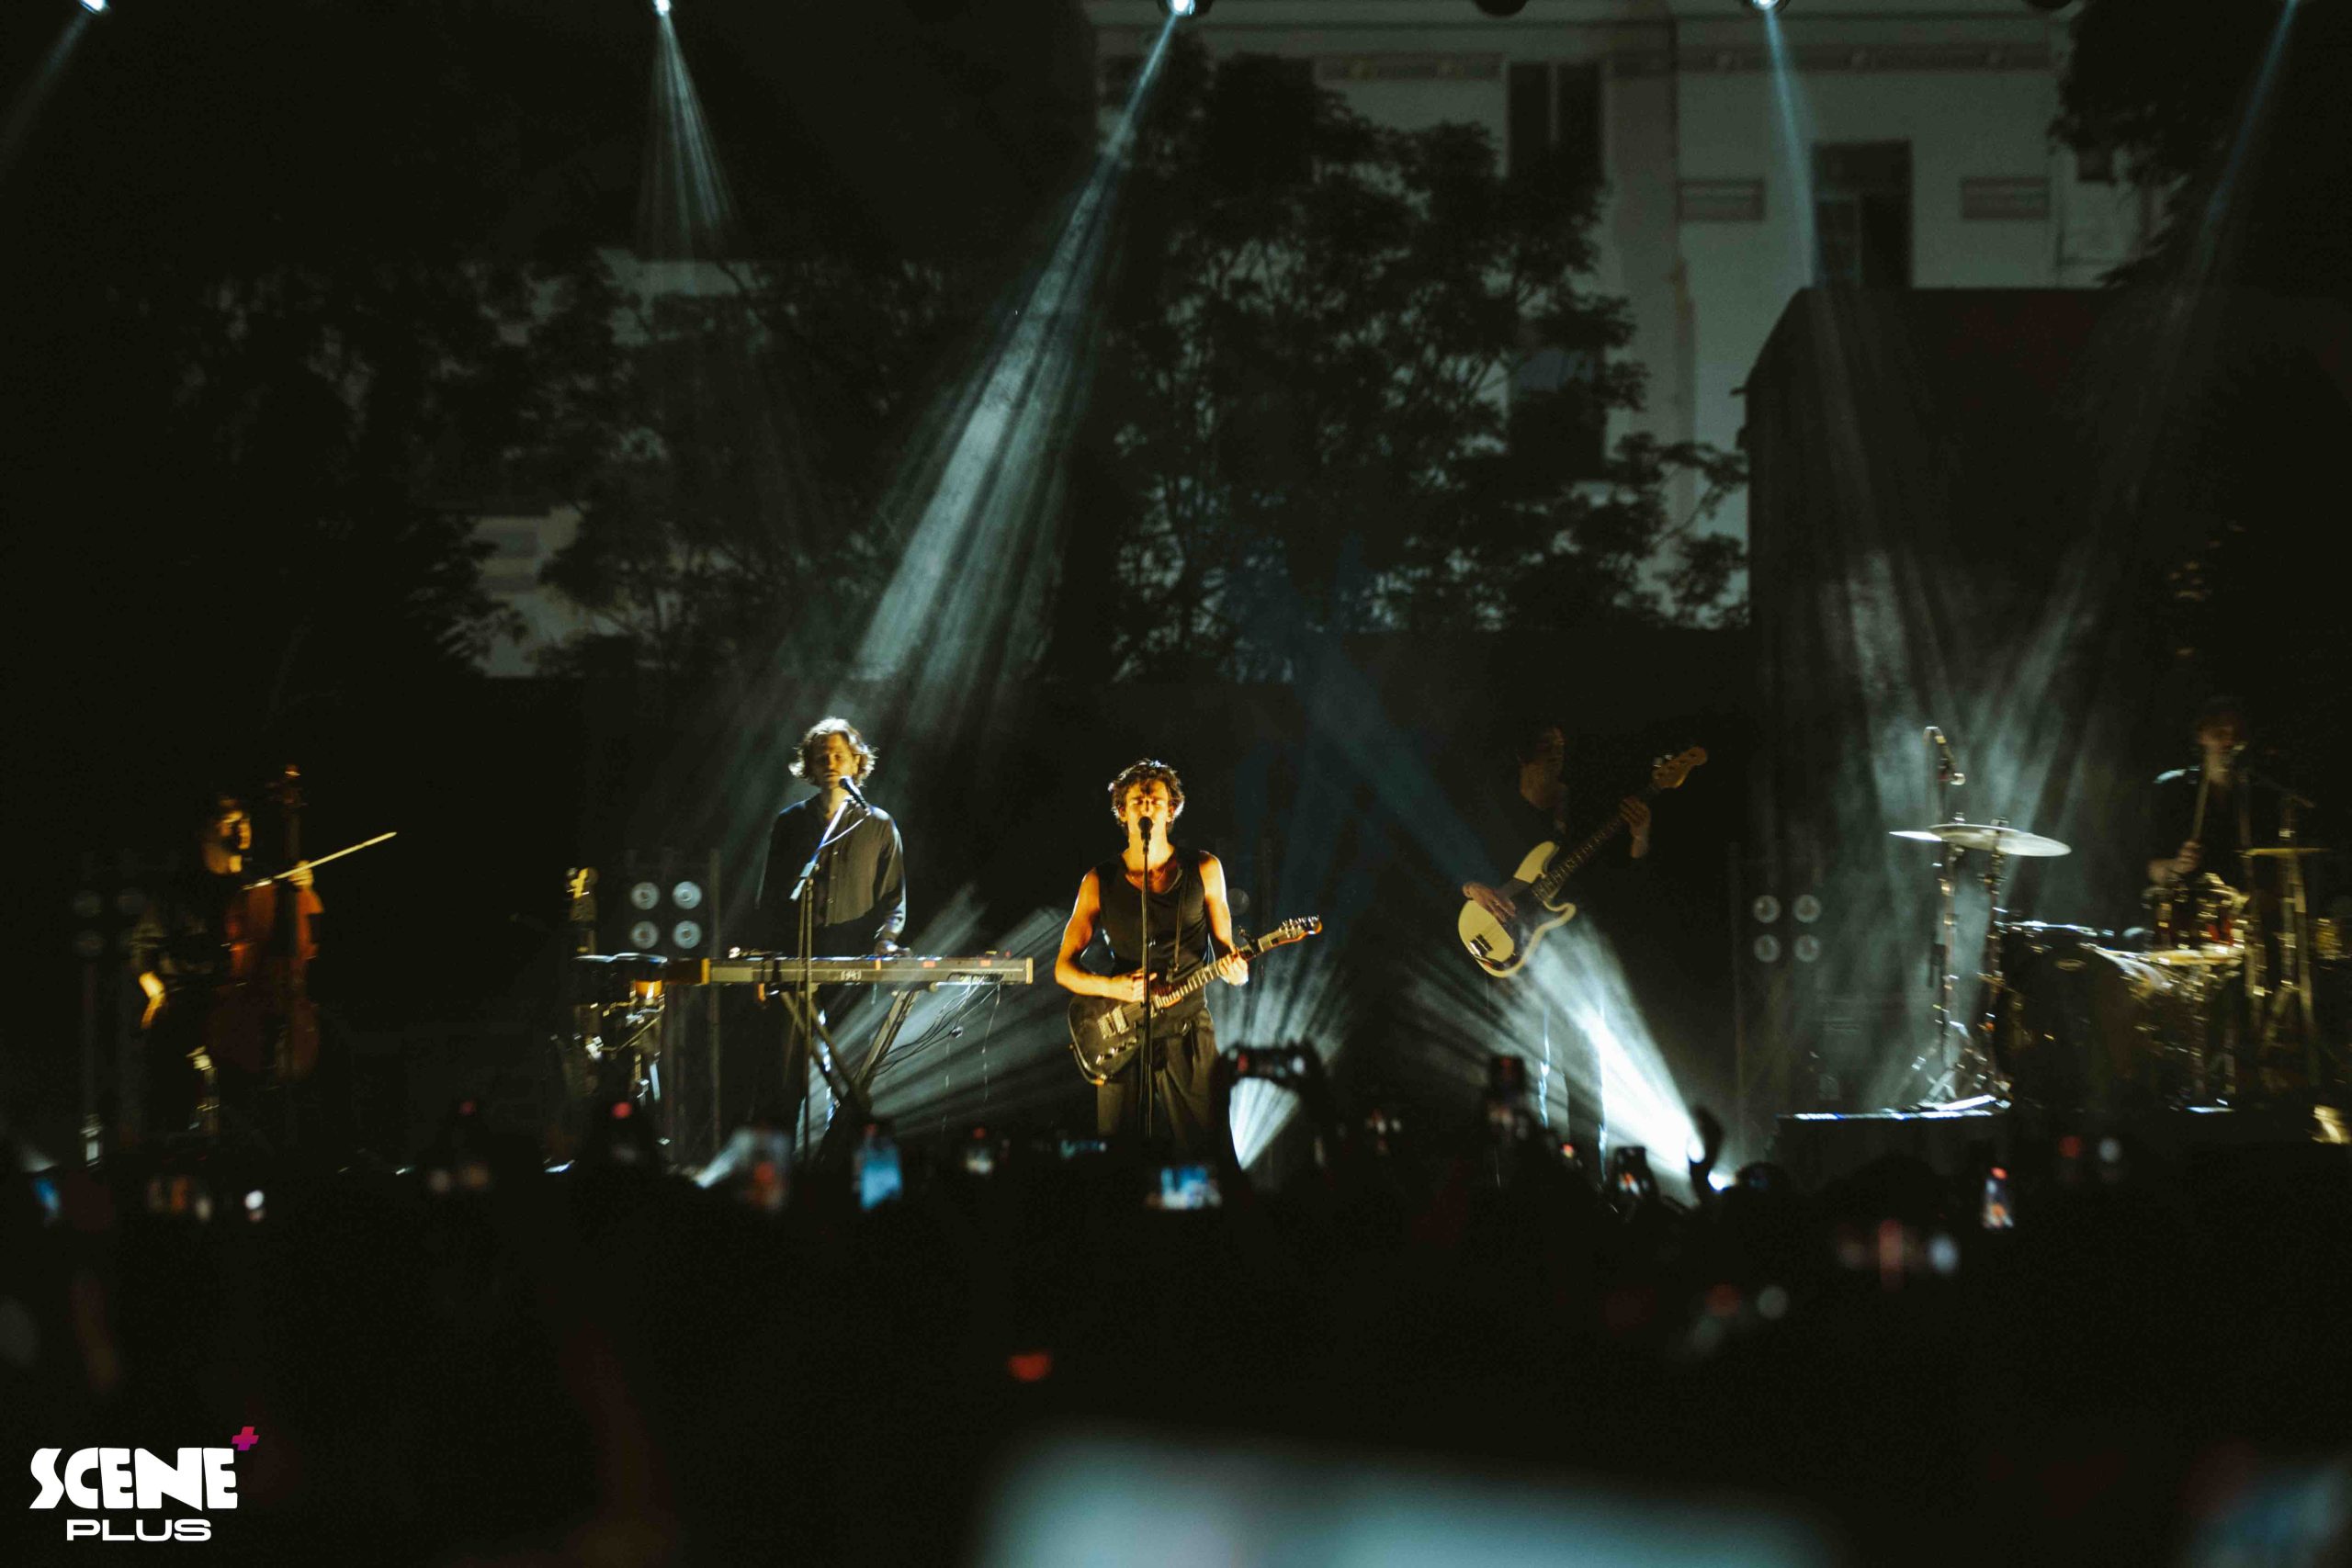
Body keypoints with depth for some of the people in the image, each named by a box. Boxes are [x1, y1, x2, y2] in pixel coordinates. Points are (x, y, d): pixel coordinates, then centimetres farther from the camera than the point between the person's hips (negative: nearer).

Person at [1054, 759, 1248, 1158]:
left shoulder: (1203, 871, 5)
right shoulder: (1099, 882, 4)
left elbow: (1224, 949, 10)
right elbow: (1064, 968, 5)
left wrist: (1235, 971, -14)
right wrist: (1114, 987, -15)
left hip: (1189, 1037, 0)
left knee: (1202, 1155, -6)